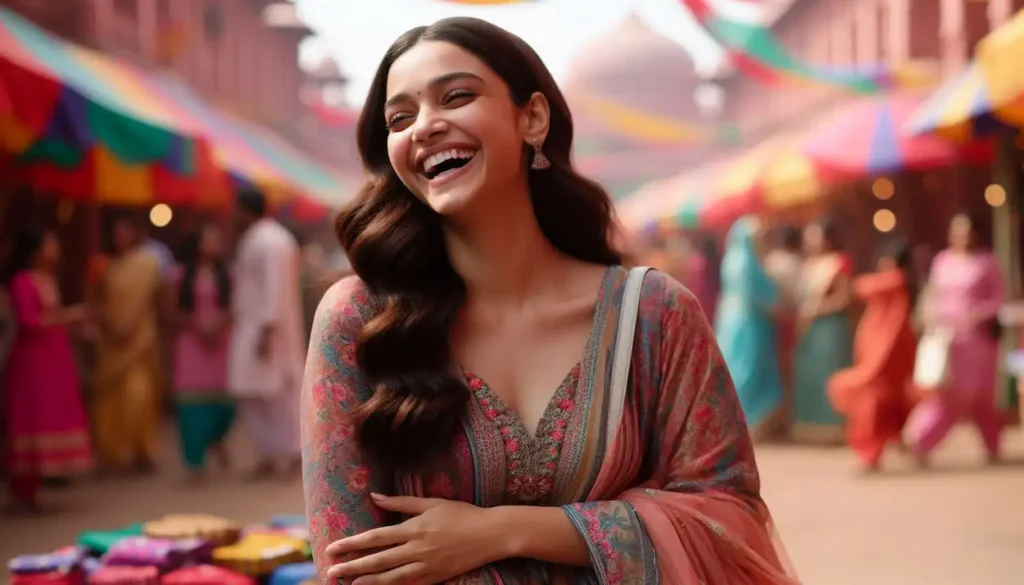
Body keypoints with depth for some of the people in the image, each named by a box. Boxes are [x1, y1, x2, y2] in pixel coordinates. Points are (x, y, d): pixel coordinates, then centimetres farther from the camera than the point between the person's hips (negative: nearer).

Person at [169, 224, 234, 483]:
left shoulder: (226, 274, 6)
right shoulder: (183, 275, 3)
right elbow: (173, 312, 2)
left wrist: (221, 323, -15)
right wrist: (196, 325, -12)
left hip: (220, 342, 1)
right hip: (191, 343, -1)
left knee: (224, 398, -6)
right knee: (194, 400, -6)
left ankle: (216, 438, 29)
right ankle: (196, 462, 1)